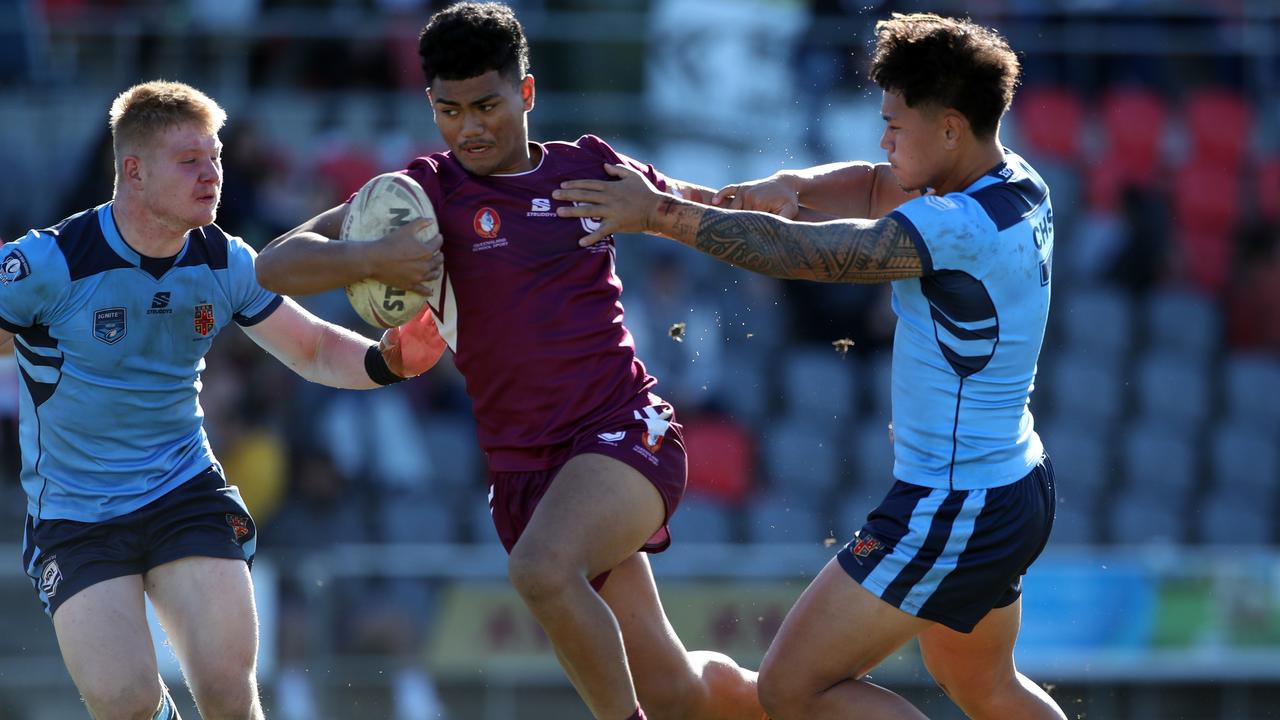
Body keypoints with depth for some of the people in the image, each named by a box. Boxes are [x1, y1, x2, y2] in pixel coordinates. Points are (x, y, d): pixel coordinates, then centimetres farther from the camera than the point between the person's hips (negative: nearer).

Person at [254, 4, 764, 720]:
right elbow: (277, 265, -5)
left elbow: (712, 208, 24)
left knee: (542, 568, -33)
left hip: (627, 432, -2)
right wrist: (371, 257, -25)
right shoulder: (428, 193, 2)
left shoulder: (590, 168, 7)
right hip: (523, 467, 2)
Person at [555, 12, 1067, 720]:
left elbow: (795, 253, -24)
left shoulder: (960, 228, -26)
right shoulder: (1015, 187, 3)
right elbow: (878, 188, 13)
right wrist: (791, 186, -5)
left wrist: (660, 211, -18)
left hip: (953, 513, -10)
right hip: (1014, 489, 10)